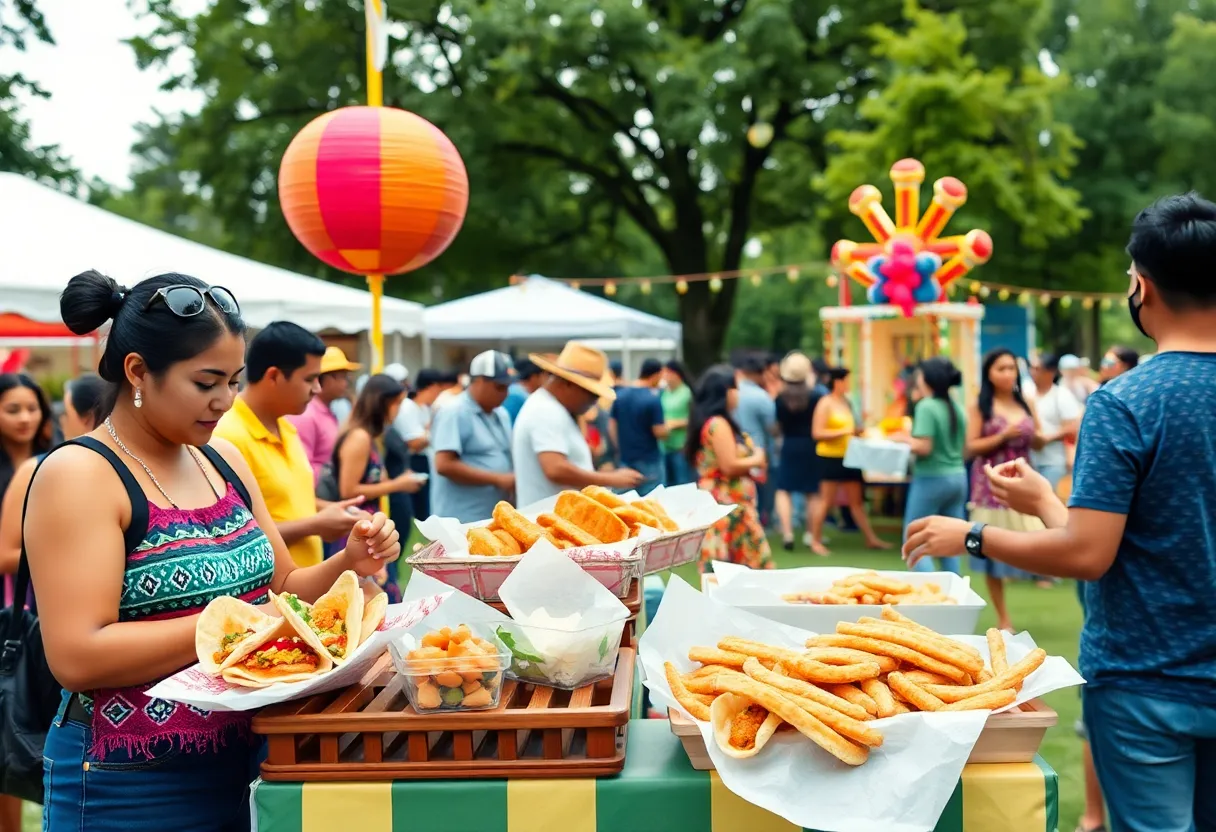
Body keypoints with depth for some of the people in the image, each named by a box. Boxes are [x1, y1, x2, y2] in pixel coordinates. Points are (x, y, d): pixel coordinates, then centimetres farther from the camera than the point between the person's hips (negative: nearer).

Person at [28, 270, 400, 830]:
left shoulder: (224, 460, 6)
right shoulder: (78, 476, -14)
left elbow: (277, 586, 15)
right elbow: (76, 658, -22)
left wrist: (347, 565, -4)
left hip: (238, 762, 7)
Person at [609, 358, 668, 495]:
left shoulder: (620, 394, 3)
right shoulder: (653, 399, -16)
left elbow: (612, 427, 9)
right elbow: (660, 432, -16)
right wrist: (666, 425, 4)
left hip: (626, 459, 6)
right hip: (649, 461, -6)